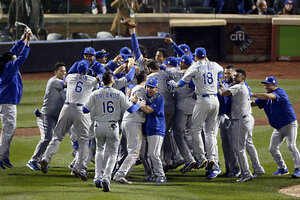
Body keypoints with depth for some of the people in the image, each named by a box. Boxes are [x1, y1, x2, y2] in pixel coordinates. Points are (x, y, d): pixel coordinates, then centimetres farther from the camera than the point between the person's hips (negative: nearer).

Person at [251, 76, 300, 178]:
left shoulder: (280, 92, -16)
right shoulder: (265, 98, 8)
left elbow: (268, 96, -33)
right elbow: (252, 104, 6)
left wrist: (251, 94, -32)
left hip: (290, 124, -8)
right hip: (278, 127, 8)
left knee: (291, 146, -20)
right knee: (272, 148, 5)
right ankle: (282, 169, 17)